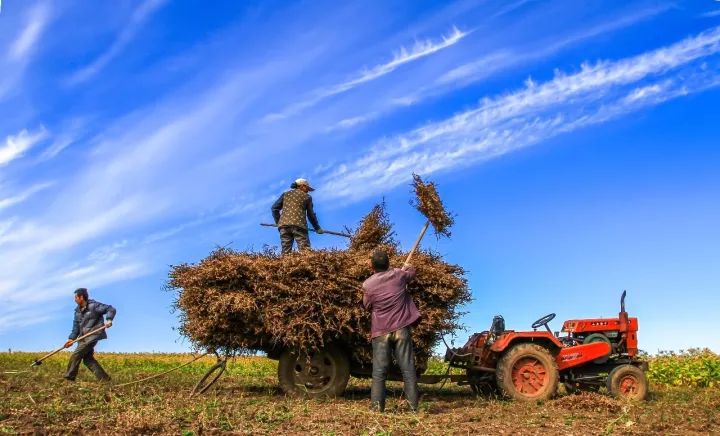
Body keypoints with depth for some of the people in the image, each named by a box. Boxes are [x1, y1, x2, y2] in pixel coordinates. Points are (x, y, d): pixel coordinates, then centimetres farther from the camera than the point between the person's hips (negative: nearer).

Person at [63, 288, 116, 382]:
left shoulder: (94, 306, -9)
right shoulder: (78, 310, 14)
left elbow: (111, 309, -11)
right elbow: (76, 325, 14)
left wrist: (109, 320, -28)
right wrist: (72, 338, 3)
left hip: (92, 336, -8)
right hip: (84, 337, 8)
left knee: (76, 355, -9)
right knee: (87, 359, 3)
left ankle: (69, 378, 3)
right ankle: (104, 379, 6)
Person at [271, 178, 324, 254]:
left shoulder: (286, 194, 21)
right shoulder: (307, 197, 14)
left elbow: (274, 208, 16)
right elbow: (311, 214, 16)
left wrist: (278, 222, 23)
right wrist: (317, 228, 25)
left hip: (283, 225, 3)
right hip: (299, 225, -3)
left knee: (286, 252, 1)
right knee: (305, 251, -8)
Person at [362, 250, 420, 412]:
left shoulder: (367, 285, -4)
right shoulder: (398, 274, 1)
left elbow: (367, 306, 10)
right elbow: (412, 272, 23)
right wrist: (406, 267, 44)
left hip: (380, 332, -1)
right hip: (401, 329, 1)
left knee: (379, 371, 2)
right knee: (408, 369, 3)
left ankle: (377, 407, -1)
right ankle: (414, 405, 4)